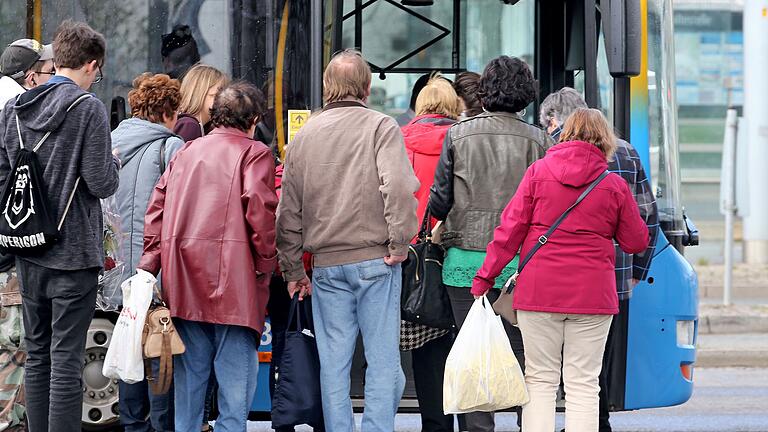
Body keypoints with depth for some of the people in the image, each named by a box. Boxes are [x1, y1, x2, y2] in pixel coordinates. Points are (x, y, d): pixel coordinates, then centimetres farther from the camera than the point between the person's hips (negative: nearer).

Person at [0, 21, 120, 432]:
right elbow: (101, 183, -14)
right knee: (66, 359, -4)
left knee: (36, 354, 14)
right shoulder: (88, 108, -12)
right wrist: (113, 162, 7)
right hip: (73, 251, -6)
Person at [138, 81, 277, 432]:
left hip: (183, 277, 5)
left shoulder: (186, 152, 18)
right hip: (232, 273, -5)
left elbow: (157, 208, 11)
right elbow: (259, 207, -13)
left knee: (190, 370, 13)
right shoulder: (254, 153, 0)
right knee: (236, 366, -2)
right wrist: (266, 264, -4)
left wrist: (149, 264, 8)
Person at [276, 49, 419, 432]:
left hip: (326, 265, 4)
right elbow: (398, 188, -19)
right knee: (382, 357, 0)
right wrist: (399, 244, -10)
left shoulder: (304, 136, 10)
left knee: (333, 361, 7)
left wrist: (292, 270, 19)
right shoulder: (381, 127, -3)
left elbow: (288, 213, 12)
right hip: (374, 259, -4)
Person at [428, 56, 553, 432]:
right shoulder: (538, 141, 0)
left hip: (467, 258, 0)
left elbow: (438, 203, 2)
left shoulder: (459, 135, 1)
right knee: (524, 353, 7)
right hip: (522, 260, 0)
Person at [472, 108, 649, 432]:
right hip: (592, 294, 0)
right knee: (583, 384, 3)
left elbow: (510, 229, -1)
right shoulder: (615, 186, 1)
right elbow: (637, 242, 8)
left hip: (540, 291, 0)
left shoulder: (538, 172, 1)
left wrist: (485, 278, 4)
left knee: (540, 380, 7)